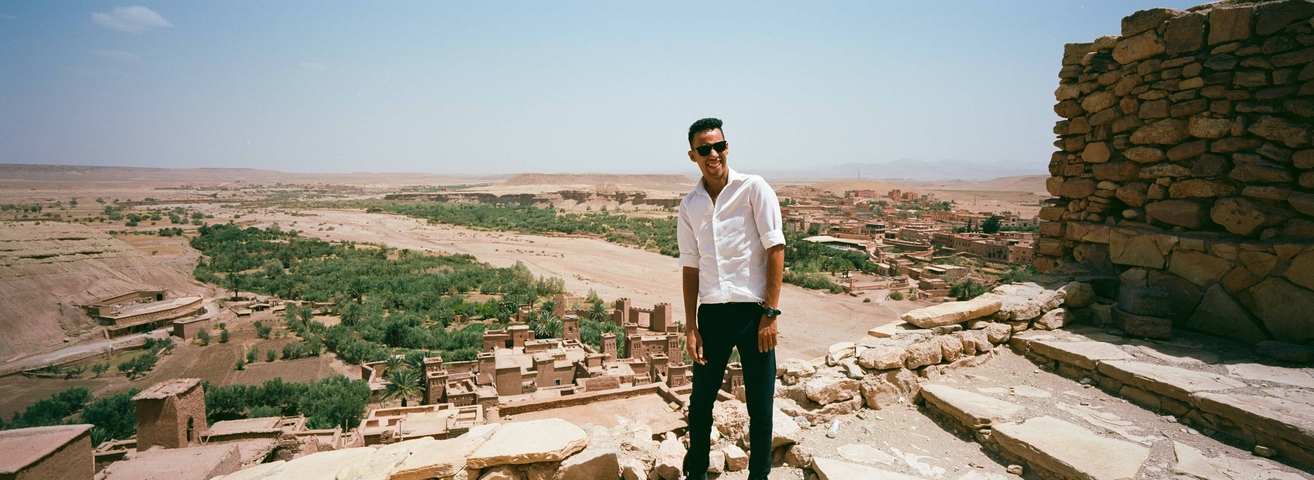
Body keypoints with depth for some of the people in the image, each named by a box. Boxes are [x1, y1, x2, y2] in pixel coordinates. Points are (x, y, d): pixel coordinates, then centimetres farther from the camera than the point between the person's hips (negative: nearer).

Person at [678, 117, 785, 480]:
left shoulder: (754, 189, -4)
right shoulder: (689, 206, 7)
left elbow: (776, 250, -6)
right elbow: (690, 268, 9)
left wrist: (770, 313, -11)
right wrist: (691, 327, 4)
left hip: (753, 310, -3)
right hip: (712, 313, 3)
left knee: (760, 406, 7)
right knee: (700, 401, 14)